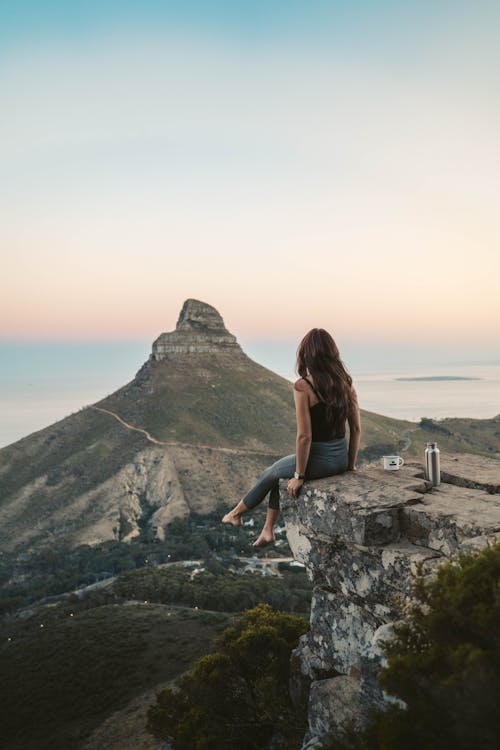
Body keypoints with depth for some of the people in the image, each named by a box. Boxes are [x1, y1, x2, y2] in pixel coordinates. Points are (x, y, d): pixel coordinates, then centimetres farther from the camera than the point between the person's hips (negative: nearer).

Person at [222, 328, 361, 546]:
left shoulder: (302, 387, -19)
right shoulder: (345, 382, 0)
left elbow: (304, 435, -20)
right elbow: (356, 429, 5)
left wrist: (299, 475, -9)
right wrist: (350, 465, 15)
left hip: (318, 459, -6)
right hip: (341, 459, 6)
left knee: (270, 474, 22)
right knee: (279, 472, 27)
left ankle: (237, 513, 45)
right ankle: (268, 530, 36)